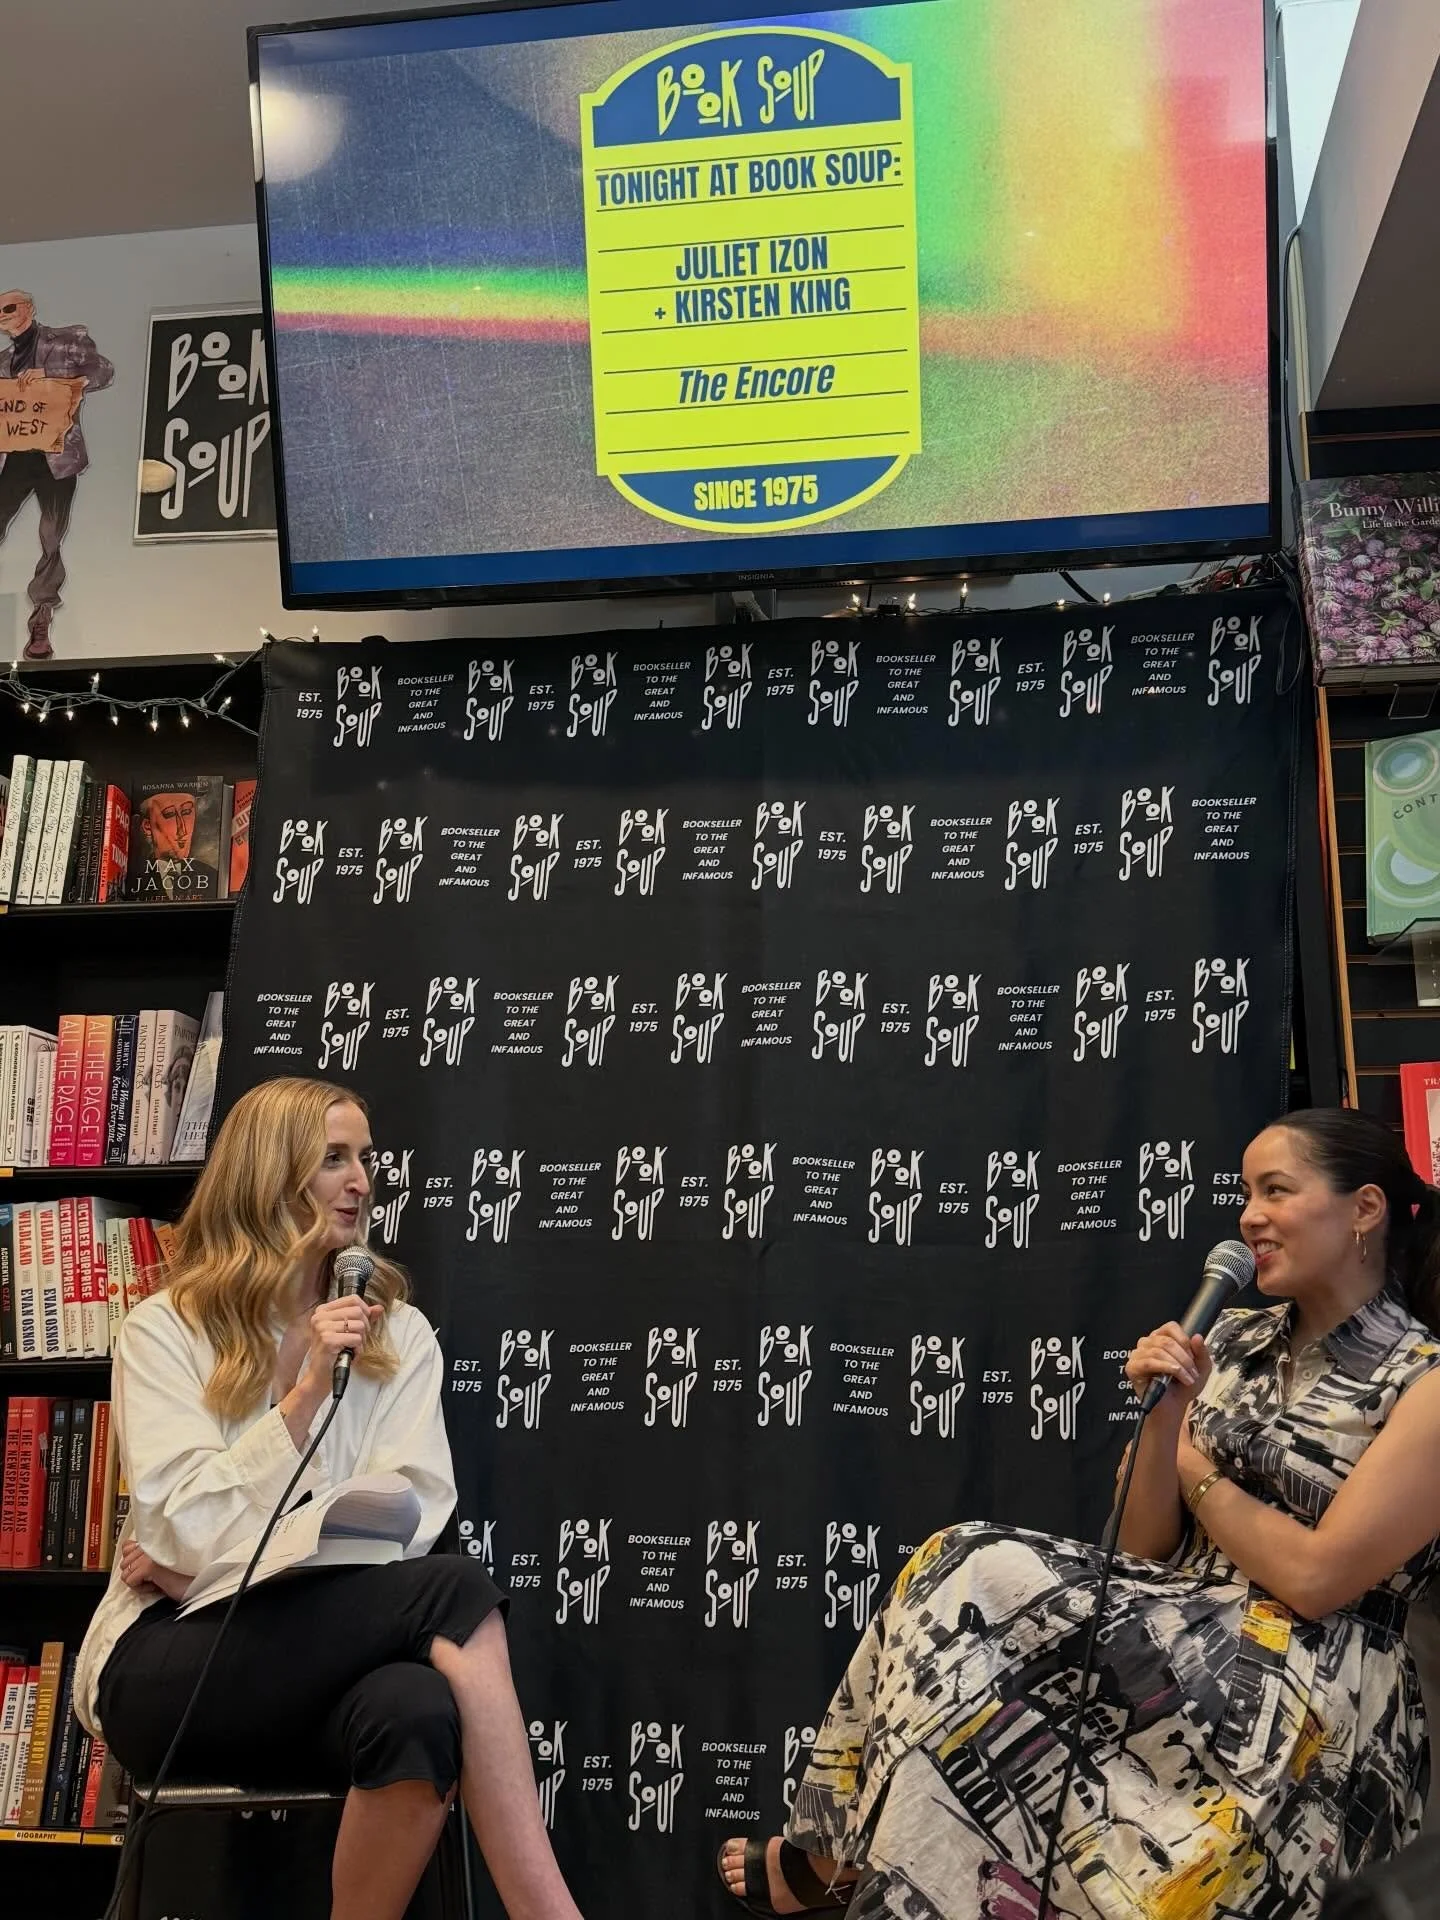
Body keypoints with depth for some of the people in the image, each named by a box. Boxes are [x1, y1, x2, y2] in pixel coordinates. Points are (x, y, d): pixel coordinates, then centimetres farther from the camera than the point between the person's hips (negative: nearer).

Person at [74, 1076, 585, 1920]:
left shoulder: (400, 1334, 10)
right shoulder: (164, 1330, 2)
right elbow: (186, 1529, -9)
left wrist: (219, 1563, -10)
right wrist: (305, 1394, -18)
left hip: (323, 1653, 3)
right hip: (170, 1665, -2)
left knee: (419, 1712, -37)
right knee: (455, 1593, -30)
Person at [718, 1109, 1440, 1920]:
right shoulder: (1237, 1341, 11)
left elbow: (1316, 1579, -17)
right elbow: (1145, 1548, 8)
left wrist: (1197, 1473, -2)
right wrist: (1168, 1411, -8)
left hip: (1319, 1702, -6)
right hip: (1188, 1644, 6)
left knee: (978, 1588, -22)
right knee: (968, 1580, -22)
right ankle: (841, 1851, -11)